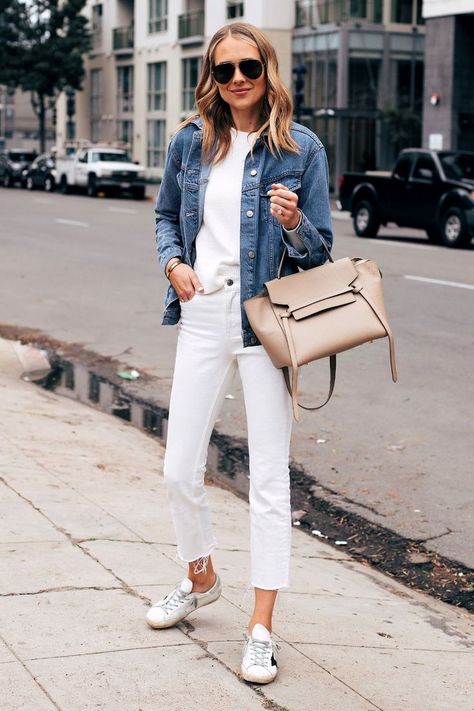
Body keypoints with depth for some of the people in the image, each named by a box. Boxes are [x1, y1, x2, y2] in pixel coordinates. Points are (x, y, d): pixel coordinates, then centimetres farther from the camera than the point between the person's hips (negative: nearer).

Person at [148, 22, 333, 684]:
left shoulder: (301, 148, -3)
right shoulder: (190, 142, 5)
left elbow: (319, 249, 0)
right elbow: (166, 215, 20)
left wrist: (294, 223, -22)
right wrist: (174, 263, 1)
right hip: (201, 316, 3)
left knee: (269, 479, 0)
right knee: (180, 471, 8)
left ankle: (261, 629, 10)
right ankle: (201, 580, 36)